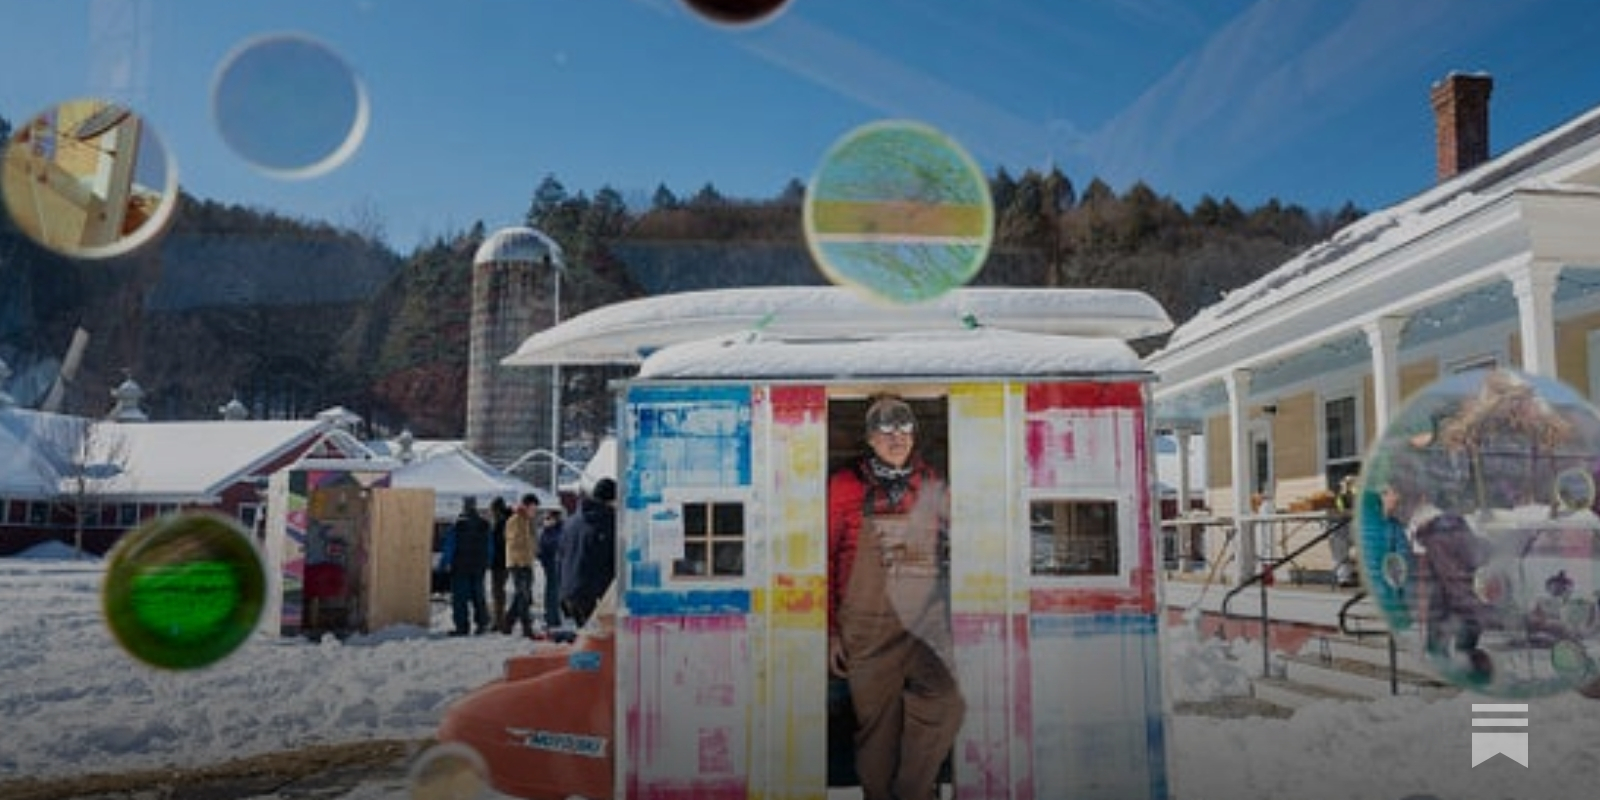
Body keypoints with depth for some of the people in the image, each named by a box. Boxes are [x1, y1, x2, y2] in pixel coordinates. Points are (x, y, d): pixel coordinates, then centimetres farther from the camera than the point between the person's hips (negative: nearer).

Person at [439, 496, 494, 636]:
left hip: (461, 567, -5)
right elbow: (489, 547, 10)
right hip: (479, 566, 5)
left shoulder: (459, 524, -11)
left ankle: (462, 626, -1)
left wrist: (445, 563, -1)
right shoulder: (485, 524, 4)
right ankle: (483, 623, 12)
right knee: (478, 595, 13)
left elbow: (450, 546, -8)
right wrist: (487, 563, 17)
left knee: (460, 598, 0)